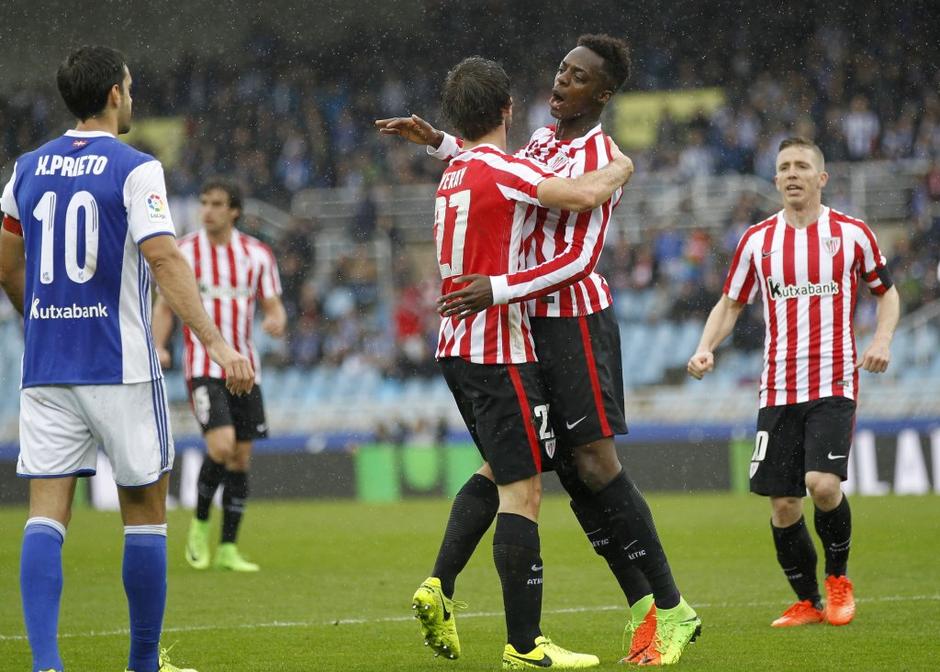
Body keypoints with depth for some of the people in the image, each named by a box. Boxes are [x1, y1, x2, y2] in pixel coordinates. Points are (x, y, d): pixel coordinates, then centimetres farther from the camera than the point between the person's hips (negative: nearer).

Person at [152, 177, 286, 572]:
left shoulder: (257, 254, 5)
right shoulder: (184, 252, 0)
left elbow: (274, 307, 9)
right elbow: (165, 306, 7)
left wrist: (276, 322, -16)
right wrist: (158, 346, -10)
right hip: (203, 366, -3)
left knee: (241, 458, 3)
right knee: (221, 445, -21)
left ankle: (227, 548, 12)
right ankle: (200, 524, 2)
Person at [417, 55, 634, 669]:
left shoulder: (454, 173, 12)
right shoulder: (500, 169, -14)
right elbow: (583, 194, -24)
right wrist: (619, 169, -6)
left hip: (458, 345, 9)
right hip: (500, 352, -9)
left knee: (499, 472, 23)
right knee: (522, 491, -7)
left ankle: (439, 589, 13)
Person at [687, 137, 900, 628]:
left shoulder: (851, 233, 3)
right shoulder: (757, 240, 7)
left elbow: (886, 292, 14)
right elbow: (730, 304, 16)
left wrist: (882, 339, -4)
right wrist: (705, 348, -2)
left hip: (834, 384, -3)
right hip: (778, 390, 3)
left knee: (823, 483, -21)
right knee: (783, 505, -1)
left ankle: (838, 576, 5)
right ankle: (808, 602, 17)